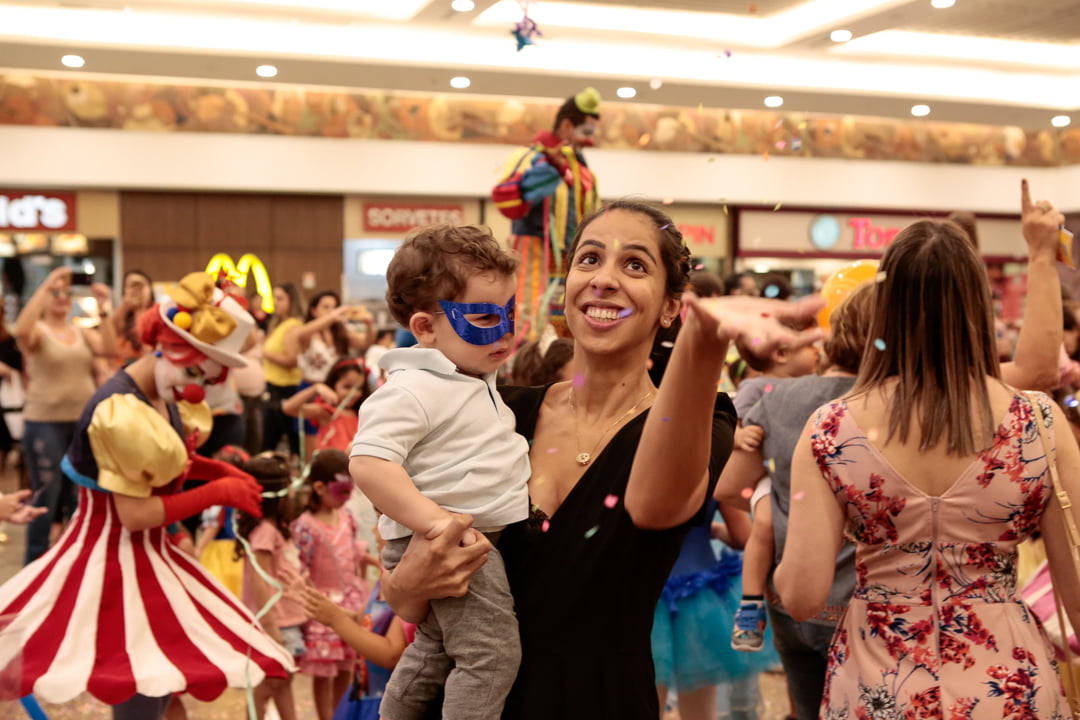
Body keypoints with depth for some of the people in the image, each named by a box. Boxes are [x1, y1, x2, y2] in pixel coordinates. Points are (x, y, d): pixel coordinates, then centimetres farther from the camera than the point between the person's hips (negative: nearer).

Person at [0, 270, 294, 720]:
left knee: (159, 681, 18)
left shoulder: (161, 397, 1)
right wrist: (217, 493, -21)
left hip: (145, 553, 9)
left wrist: (220, 471, 1)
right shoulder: (120, 411, -27)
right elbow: (135, 514, -28)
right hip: (112, 559, -9)